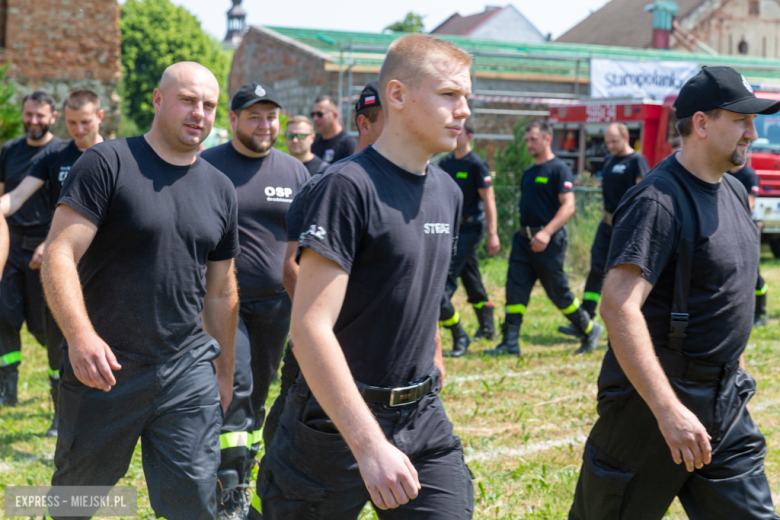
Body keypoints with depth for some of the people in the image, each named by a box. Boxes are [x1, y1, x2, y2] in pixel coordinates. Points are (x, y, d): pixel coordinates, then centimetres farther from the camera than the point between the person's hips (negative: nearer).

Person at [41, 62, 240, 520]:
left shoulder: (221, 190, 10)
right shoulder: (107, 164, -7)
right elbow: (60, 255, -15)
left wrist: (225, 372, 19)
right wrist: (79, 334, -29)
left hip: (188, 371, 4)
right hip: (103, 369, -3)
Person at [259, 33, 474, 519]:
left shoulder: (448, 191, 8)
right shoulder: (350, 186, -16)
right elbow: (310, 327, -23)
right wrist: (369, 443, -28)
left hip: (423, 419, 7)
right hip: (338, 421, -6)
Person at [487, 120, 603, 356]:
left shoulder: (559, 169, -9)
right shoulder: (528, 173, 15)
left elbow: (568, 206, -19)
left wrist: (547, 232, -30)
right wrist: (523, 234, 17)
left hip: (548, 242, -7)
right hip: (524, 239, 7)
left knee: (559, 293, 1)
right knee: (515, 290, -1)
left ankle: (590, 330, 21)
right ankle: (510, 343, 0)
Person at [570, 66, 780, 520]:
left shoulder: (734, 192, 10)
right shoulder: (659, 201, -20)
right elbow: (619, 307, -29)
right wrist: (669, 411, -34)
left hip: (725, 399, 8)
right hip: (655, 397, -8)